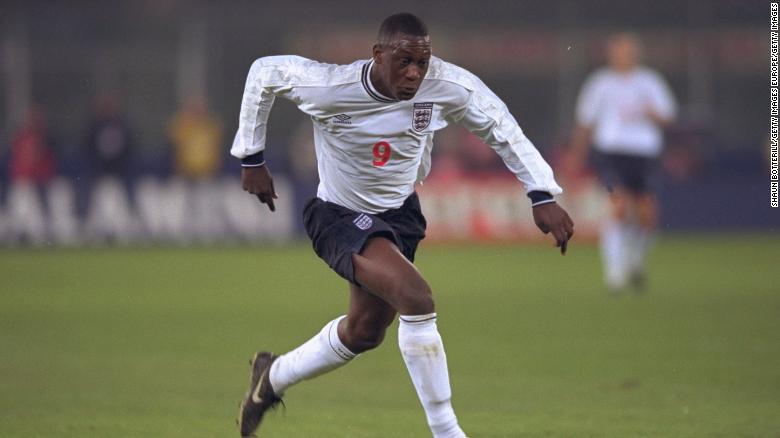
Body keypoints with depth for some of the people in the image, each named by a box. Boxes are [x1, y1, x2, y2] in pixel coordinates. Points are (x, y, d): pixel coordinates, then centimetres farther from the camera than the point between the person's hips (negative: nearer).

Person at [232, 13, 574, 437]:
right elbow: (264, 71, -11)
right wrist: (251, 159, -3)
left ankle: (273, 376, 43)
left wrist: (543, 196, -13)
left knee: (365, 331, 15)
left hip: (399, 212, 5)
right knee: (416, 298, -27)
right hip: (340, 215, -5)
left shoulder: (446, 86, -21)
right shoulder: (330, 87, -28)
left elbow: (502, 129, -7)